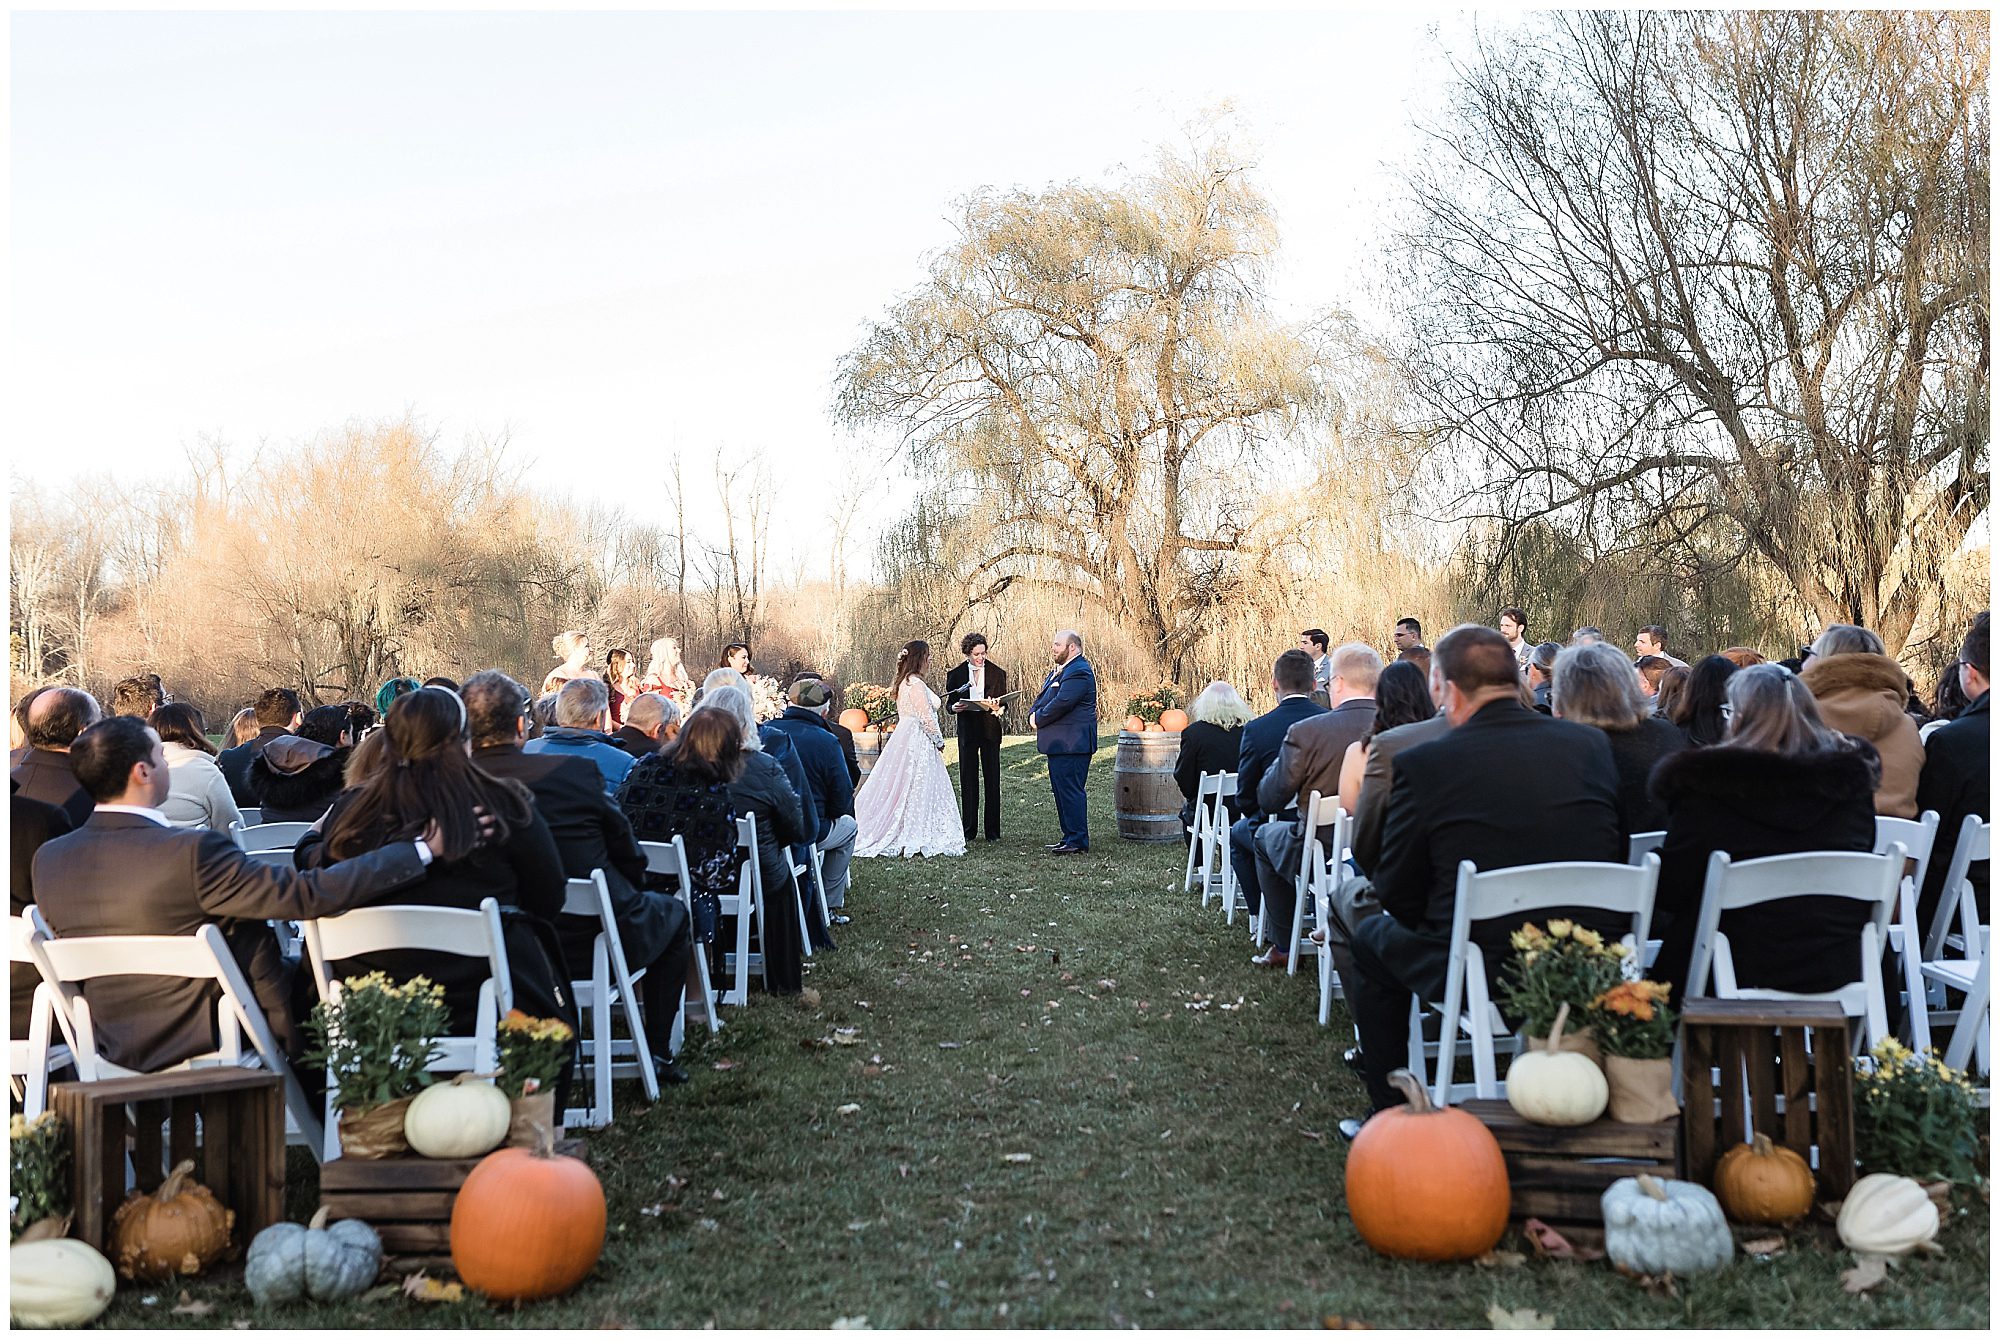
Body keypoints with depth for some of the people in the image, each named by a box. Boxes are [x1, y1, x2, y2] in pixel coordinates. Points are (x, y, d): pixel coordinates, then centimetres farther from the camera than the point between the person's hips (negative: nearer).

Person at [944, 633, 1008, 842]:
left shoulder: (997, 673, 3)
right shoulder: (956, 674, 4)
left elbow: (1003, 702, 4)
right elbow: (950, 703, 8)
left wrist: (995, 705, -19)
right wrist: (955, 707, -15)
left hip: (990, 729, 0)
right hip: (967, 729, 0)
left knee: (992, 779, 0)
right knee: (968, 779, 2)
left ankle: (993, 831, 6)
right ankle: (969, 830, 8)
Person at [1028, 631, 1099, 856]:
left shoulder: (1079, 672, -16)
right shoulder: (1057, 671, 18)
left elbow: (1061, 703, -24)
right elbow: (1041, 698, 20)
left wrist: (1038, 719, -11)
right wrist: (1033, 714, -2)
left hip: (1072, 744, -11)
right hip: (1059, 744, 11)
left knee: (1071, 792, -8)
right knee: (1061, 791, 14)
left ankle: (1078, 841, -4)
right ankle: (1070, 837, 21)